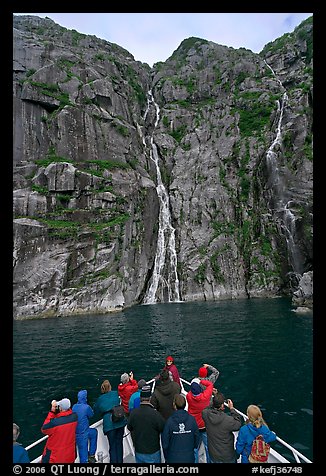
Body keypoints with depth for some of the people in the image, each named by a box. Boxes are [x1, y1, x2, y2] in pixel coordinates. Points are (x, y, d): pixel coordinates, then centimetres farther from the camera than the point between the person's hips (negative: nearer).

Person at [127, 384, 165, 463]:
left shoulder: (133, 413, -14)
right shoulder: (155, 414, -26)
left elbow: (129, 428, 2)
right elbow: (164, 429, -15)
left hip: (138, 451, 4)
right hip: (153, 451, -4)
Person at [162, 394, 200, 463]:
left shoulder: (170, 421, -21)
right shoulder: (192, 419, -17)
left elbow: (165, 442, -11)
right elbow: (197, 439, -5)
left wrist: (166, 457, 6)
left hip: (173, 458, -1)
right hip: (189, 458, 1)